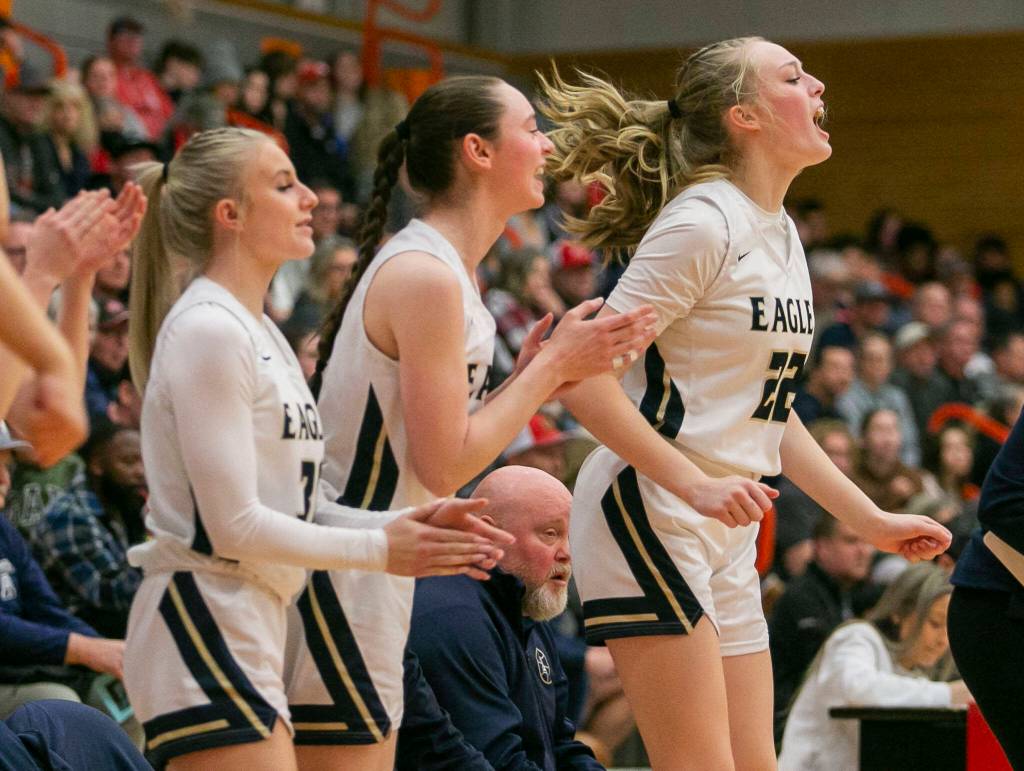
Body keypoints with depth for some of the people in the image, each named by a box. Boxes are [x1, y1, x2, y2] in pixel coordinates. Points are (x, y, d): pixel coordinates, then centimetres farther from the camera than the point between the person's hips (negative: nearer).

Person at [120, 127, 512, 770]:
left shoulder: (259, 332, 17)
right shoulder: (207, 331, -13)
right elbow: (234, 525, -18)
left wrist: (407, 524, 2)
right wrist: (379, 549, -9)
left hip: (251, 630, 10)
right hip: (201, 616, -10)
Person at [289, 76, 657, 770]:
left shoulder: (443, 271, 13)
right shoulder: (426, 276, -17)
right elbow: (445, 466, -19)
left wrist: (537, 373, 4)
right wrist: (554, 364, -12)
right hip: (343, 576, -10)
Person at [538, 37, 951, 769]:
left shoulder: (780, 233, 14)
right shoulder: (702, 224, -14)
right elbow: (585, 376, -21)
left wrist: (871, 520, 20)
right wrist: (696, 485, -26)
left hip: (725, 532, 9)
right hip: (648, 512, -9)